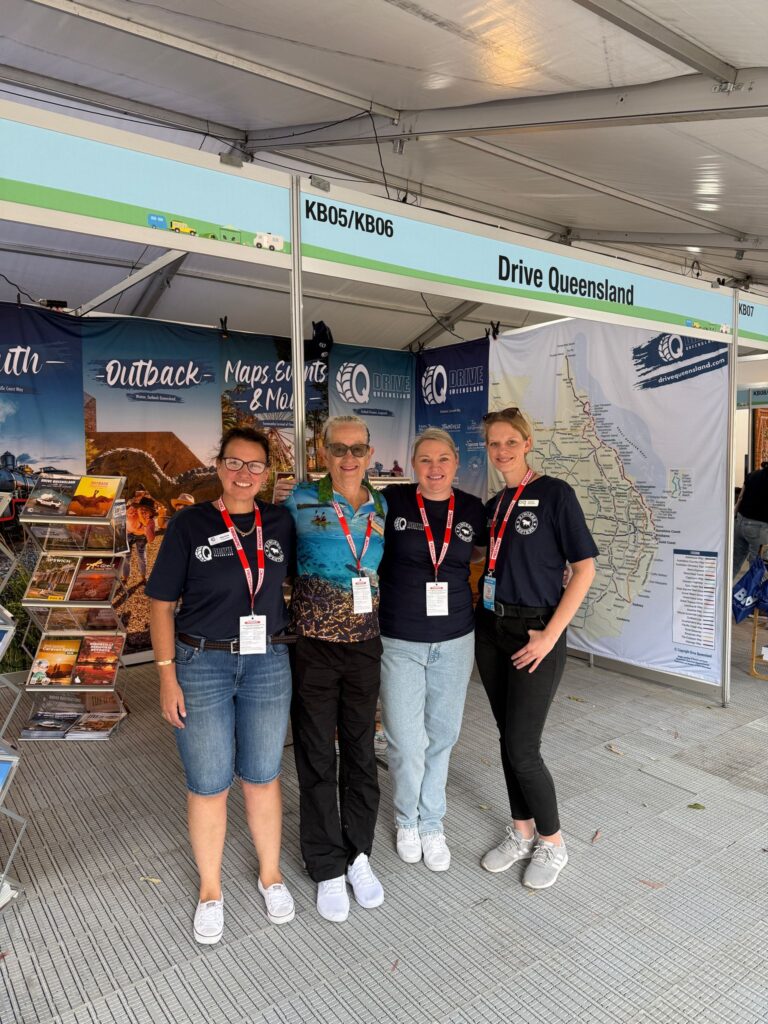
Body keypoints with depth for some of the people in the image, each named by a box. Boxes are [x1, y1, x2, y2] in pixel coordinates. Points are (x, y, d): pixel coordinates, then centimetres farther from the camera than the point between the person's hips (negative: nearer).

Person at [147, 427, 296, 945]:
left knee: (263, 776, 15)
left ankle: (271, 873, 37)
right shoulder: (190, 523, -7)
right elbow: (162, 603, -5)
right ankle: (210, 889, 33)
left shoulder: (280, 522, 0)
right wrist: (167, 676, -8)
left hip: (268, 664, 2)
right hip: (202, 664, -2)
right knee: (208, 785, 10)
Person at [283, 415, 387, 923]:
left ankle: (359, 855, 34)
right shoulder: (302, 500, -7)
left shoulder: (382, 507, 4)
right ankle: (328, 868, 26)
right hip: (314, 648, -3)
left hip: (365, 647, 3)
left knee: (361, 753, 14)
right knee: (317, 759, 8)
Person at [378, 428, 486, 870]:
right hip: (399, 641, -2)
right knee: (407, 742, 3)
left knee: (442, 735, 14)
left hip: (454, 639, 3)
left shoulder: (472, 508, 1)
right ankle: (408, 822, 32)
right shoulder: (392, 501, -9)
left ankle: (431, 824, 36)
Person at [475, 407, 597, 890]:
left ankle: (552, 842, 21)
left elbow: (585, 568, -11)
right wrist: (480, 611, 2)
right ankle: (522, 832, 32)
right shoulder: (493, 505, 10)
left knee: (522, 748, -3)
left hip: (535, 633, -6)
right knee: (508, 738, 14)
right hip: (491, 629, 6)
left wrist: (550, 635, -15)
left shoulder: (555, 493, -9)